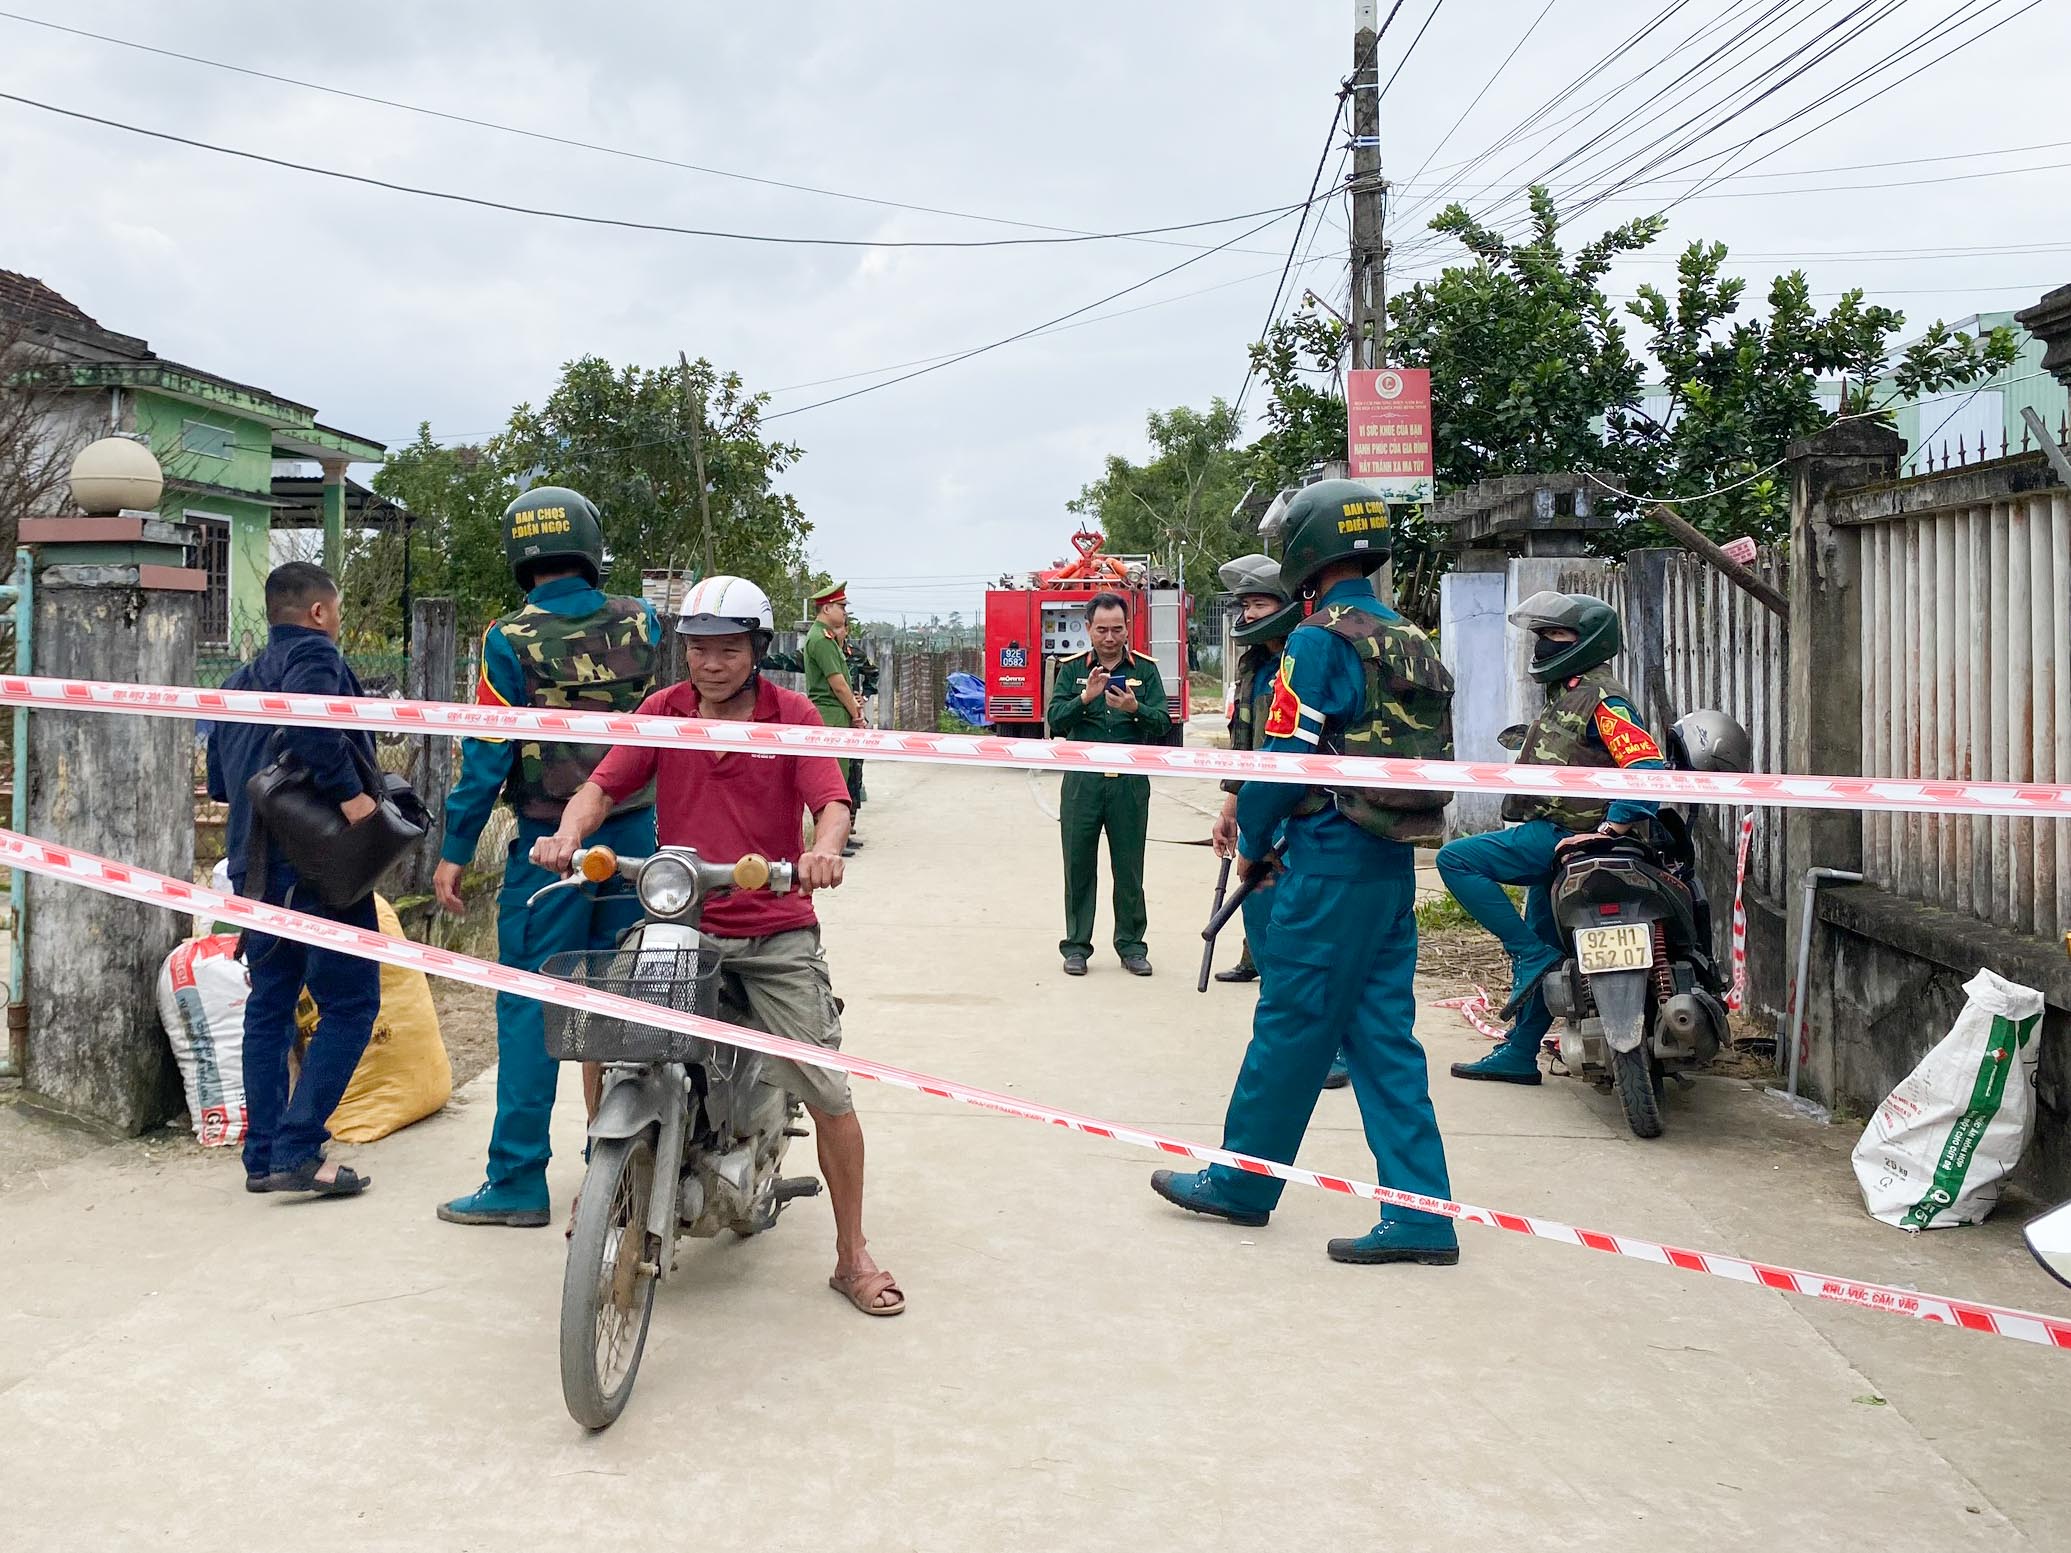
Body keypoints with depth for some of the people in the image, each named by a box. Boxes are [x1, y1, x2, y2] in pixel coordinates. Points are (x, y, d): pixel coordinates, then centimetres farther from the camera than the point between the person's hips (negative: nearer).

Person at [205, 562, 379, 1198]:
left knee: (269, 1006, 12)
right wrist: (349, 792, -25)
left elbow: (218, 781, 23)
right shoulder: (313, 654, -6)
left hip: (255, 869, 9)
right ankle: (298, 1150, -10)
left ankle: (263, 1156, 15)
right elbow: (309, 721, -27)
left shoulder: (237, 683, 21)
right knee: (350, 1004, -5)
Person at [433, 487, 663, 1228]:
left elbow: (487, 753, -10)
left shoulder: (510, 640, -10)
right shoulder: (642, 623, 0)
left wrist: (454, 852, -4)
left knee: (529, 1007, 2)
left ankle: (518, 1181, 5)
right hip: (636, 834, 4)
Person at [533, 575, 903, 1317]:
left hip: (775, 933, -2)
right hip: (675, 921, 2)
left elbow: (832, 801, -13)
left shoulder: (793, 715, -2)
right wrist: (568, 833, -25)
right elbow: (603, 784, -3)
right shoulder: (662, 711, 5)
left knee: (828, 1096, -4)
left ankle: (853, 1256, 13)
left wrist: (825, 849, -36)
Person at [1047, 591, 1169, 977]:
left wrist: (1135, 708, -22)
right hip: (1082, 781, 0)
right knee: (1078, 866, 4)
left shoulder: (1145, 669, 6)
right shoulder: (1072, 669, 6)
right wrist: (1085, 699, -22)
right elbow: (1056, 720, -5)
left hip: (1130, 781, 0)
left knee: (1129, 868, 5)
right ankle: (1076, 946, 13)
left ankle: (1131, 945, 14)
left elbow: (1162, 723, -3)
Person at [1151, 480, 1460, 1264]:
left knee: (1289, 1026, 4)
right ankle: (1419, 1214, 9)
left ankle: (1240, 1183, 18)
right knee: (1383, 1034, 10)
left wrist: (1250, 843, 2)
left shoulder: (1321, 640, -13)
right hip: (1395, 862, 8)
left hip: (1332, 862, -8)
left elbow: (1287, 758, -15)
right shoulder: (1412, 640, 13)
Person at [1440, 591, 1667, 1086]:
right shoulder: (1566, 697, 18)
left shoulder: (1602, 700, -13)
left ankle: (1534, 954, -13)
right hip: (1548, 836, 10)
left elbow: (1648, 768, -24)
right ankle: (1518, 1055, 22)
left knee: (1456, 859, -17)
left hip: (1564, 837, -10)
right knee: (1535, 949, 14)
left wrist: (1608, 829, -27)